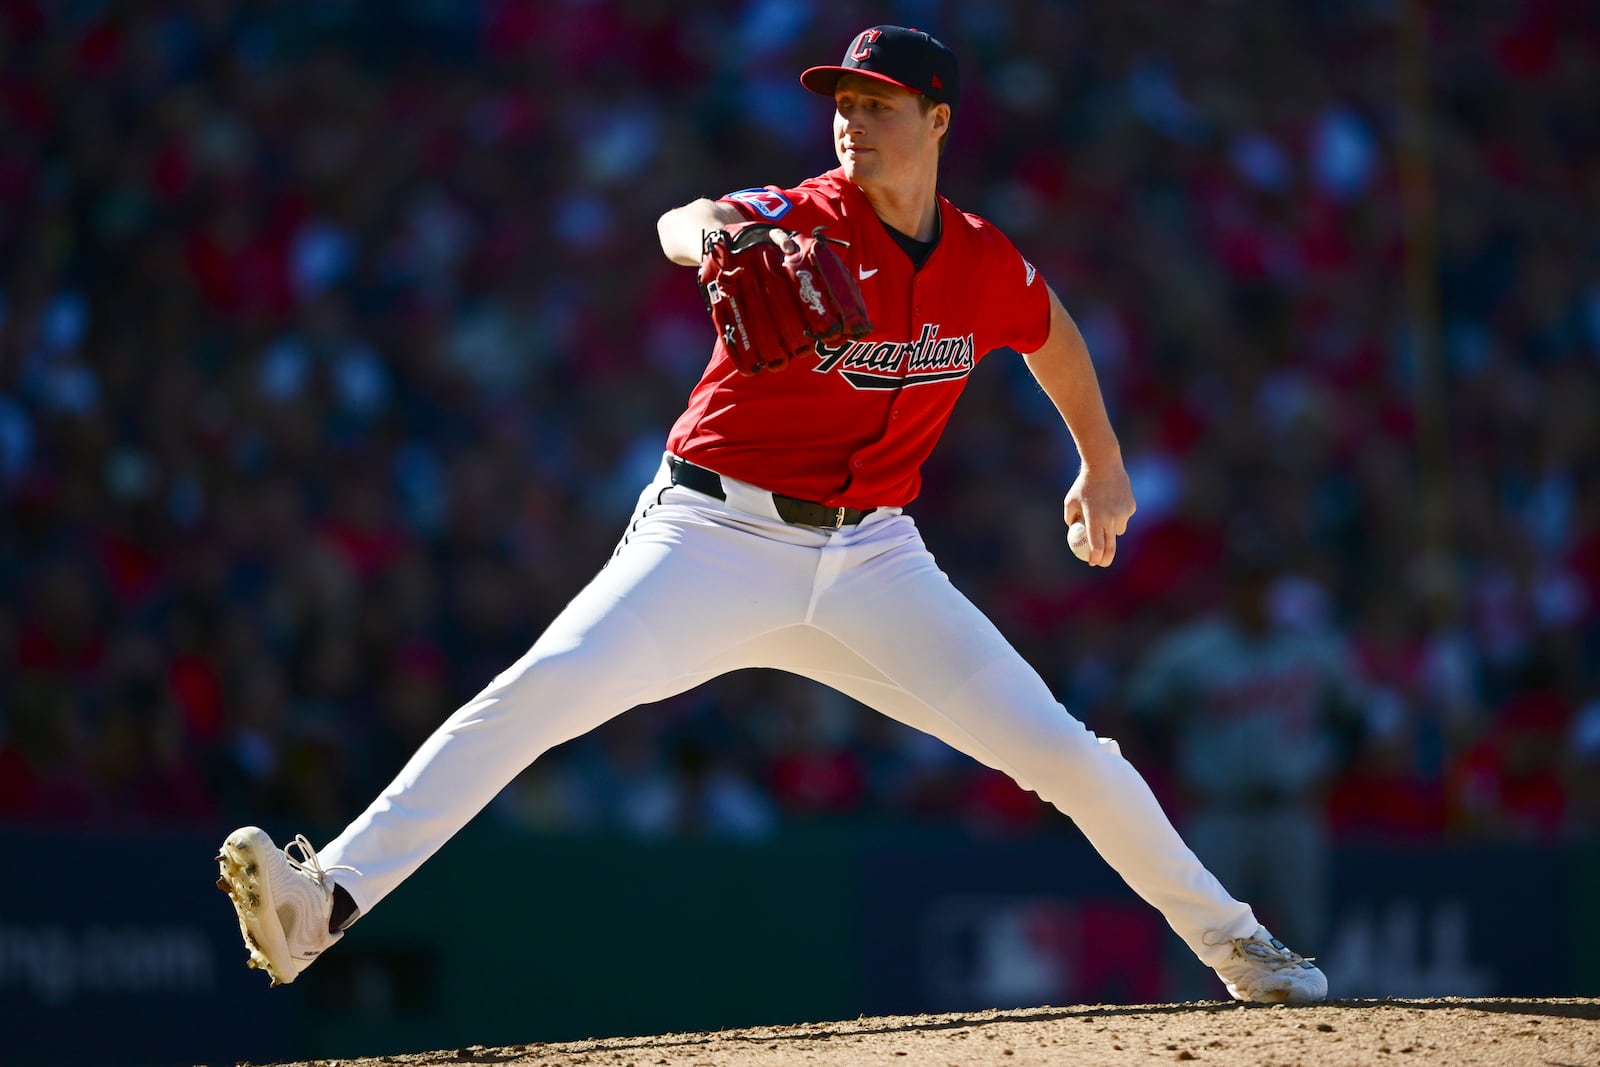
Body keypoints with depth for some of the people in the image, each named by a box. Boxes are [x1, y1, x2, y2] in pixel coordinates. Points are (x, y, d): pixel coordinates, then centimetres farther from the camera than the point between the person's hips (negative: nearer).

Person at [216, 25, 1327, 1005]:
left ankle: (1230, 942, 19)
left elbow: (1054, 331, 27)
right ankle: (324, 902, -31)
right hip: (715, 540, -3)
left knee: (1058, 748, -2)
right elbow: (685, 223, -35)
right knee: (543, 688, -24)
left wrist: (1103, 461, 33)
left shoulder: (988, 265, 3)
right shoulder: (804, 222, -11)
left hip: (872, 560, 3)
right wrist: (716, 239, -59)